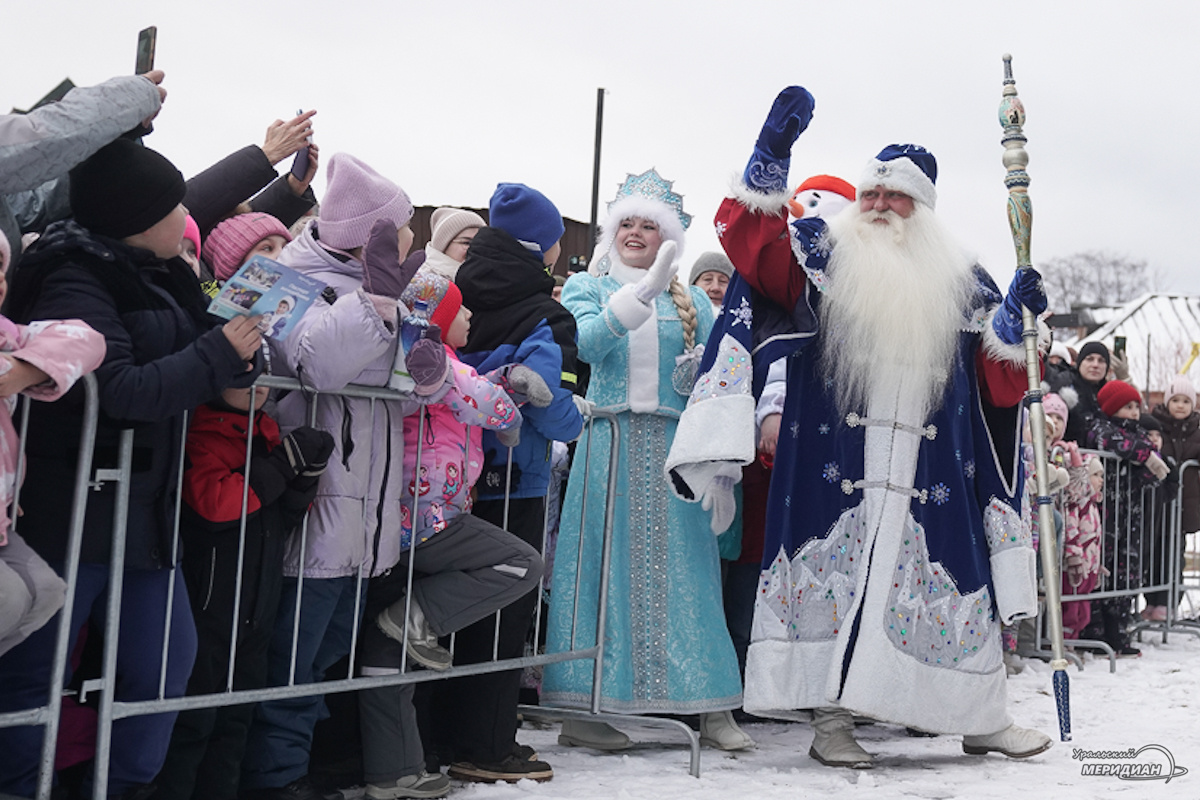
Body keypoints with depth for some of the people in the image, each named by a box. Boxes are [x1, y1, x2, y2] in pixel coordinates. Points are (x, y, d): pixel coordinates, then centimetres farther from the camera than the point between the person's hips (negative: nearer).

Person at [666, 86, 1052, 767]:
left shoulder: (959, 281, 16)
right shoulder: (824, 253, 10)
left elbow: (999, 378, 12)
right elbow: (749, 237, -6)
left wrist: (1016, 315, -6)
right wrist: (773, 152, -12)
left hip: (932, 474, 3)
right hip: (838, 465, -2)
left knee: (954, 580, 7)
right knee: (833, 576, -4)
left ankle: (983, 716, 21)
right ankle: (832, 717, 6)